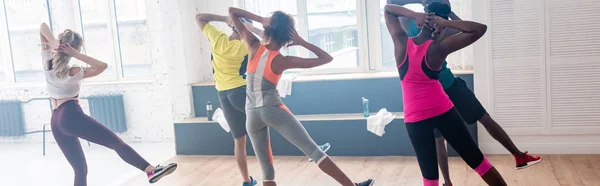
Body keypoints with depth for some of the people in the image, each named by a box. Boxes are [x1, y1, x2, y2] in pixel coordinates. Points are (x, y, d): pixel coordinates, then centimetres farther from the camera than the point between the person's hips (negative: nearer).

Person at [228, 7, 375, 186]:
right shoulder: (284, 61, -6)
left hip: (252, 114, 4)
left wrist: (260, 19, 1)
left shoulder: (254, 47, 0)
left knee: (266, 170, 9)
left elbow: (232, 12, 9)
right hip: (273, 110, -4)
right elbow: (326, 58, -3)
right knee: (315, 151, -4)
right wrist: (302, 42, -2)